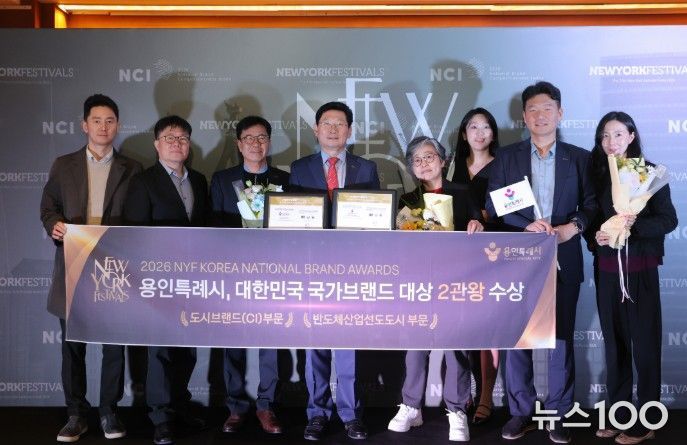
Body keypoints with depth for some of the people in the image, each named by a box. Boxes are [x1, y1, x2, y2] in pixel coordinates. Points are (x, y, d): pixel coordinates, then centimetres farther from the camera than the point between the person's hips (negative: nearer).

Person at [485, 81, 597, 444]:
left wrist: (572, 227, -14)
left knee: (561, 339, 5)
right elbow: (493, 209, 0)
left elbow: (592, 206, 5)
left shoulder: (579, 158, 8)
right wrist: (527, 228, -14)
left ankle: (558, 415, 17)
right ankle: (521, 412, 17)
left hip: (563, 261, 0)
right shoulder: (506, 157, 6)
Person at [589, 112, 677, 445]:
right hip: (606, 268, 4)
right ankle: (618, 414, 19)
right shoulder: (597, 174, 8)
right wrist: (595, 235, -10)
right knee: (614, 341, 9)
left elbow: (669, 220, -7)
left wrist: (635, 225, -22)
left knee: (644, 342, 2)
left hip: (639, 268, -4)